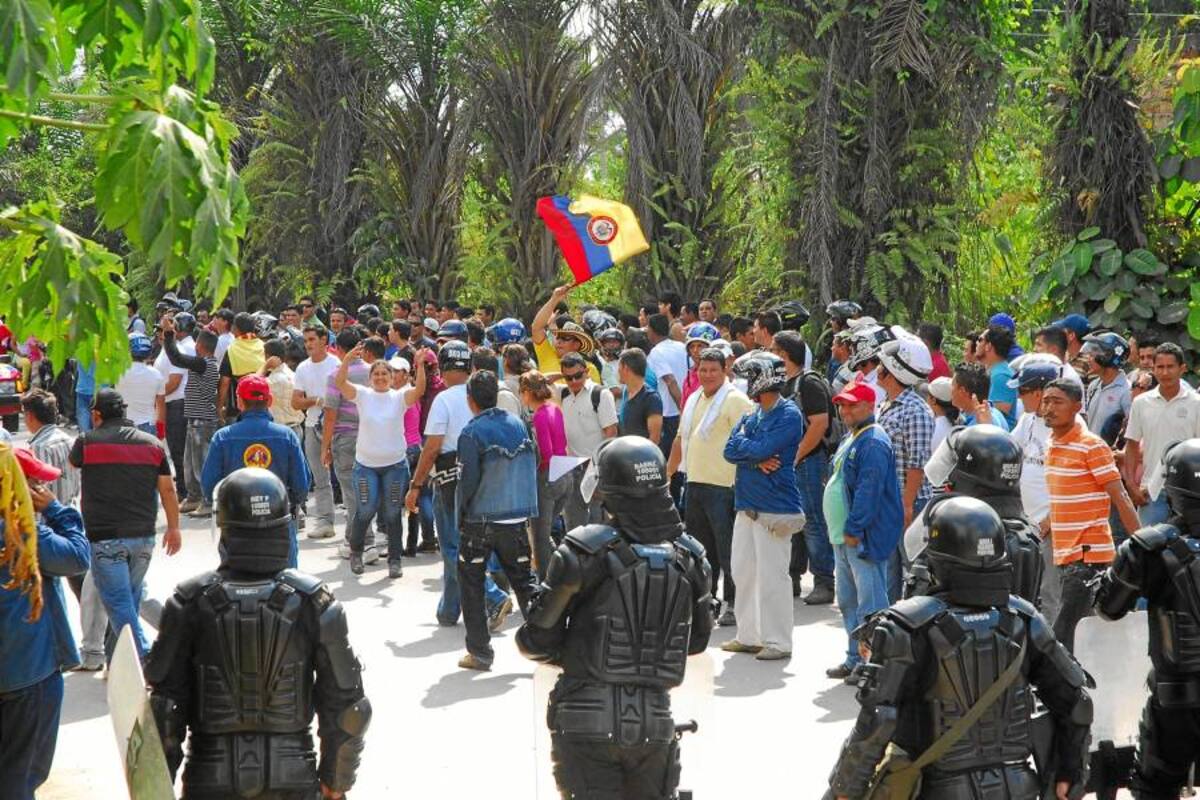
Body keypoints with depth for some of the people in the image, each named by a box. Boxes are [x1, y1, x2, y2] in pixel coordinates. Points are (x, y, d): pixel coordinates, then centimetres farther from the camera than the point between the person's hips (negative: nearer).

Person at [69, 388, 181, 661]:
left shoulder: (87, 442, -2)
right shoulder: (153, 443, 6)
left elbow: (73, 463, 21)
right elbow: (168, 489, 8)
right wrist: (174, 528, 18)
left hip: (104, 537, -4)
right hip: (143, 536, 4)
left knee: (118, 603, -4)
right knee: (129, 600, 16)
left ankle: (146, 661, -15)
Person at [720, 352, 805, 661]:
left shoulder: (789, 415, -11)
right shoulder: (751, 414, 14)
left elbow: (761, 449, -21)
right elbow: (730, 451, 4)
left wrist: (743, 441, -1)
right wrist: (756, 460, -13)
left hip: (775, 508, -8)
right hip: (747, 505, 9)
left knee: (772, 575, -5)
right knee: (742, 571, 13)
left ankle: (778, 641, 3)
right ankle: (748, 635, 24)